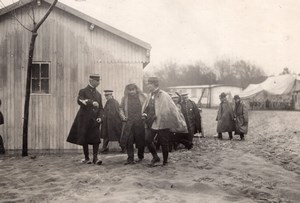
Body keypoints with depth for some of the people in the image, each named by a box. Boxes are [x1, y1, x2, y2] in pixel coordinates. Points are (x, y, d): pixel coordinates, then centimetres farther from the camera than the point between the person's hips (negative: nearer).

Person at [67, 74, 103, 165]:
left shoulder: (98, 94, 15)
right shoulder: (83, 91, -1)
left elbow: (101, 108, 16)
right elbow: (79, 101, -21)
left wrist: (100, 117, -2)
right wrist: (91, 103, -33)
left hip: (95, 120, 4)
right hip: (84, 120, -3)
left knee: (96, 139, -8)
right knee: (84, 139, 3)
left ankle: (95, 157, -5)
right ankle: (86, 158, 15)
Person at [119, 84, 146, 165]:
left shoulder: (142, 97, 5)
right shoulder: (124, 99, 9)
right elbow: (121, 108, 17)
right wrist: (123, 116, 0)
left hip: (140, 122, -1)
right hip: (129, 122, 1)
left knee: (140, 141, 5)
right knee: (128, 141, -4)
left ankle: (140, 156, 26)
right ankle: (130, 158, 4)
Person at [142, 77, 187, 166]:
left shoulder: (164, 96, -13)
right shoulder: (150, 95, 8)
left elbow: (173, 109, -12)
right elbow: (145, 108, 23)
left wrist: (180, 123, -13)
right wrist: (144, 114, 1)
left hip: (162, 123, -6)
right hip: (151, 123, 6)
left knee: (164, 143, 4)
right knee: (147, 140, -5)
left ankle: (165, 161, 22)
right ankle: (155, 157, 16)